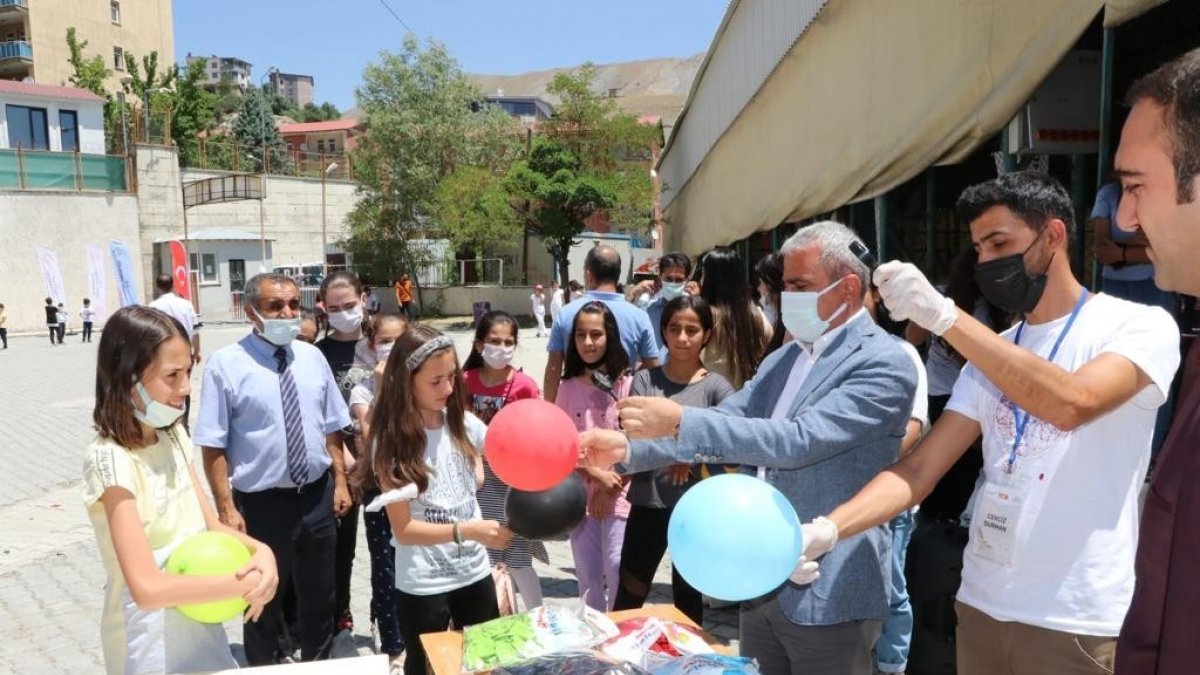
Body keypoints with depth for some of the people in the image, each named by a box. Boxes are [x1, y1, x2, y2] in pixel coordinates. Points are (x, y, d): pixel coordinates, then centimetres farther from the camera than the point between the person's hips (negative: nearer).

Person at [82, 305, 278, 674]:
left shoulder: (174, 436, 0)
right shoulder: (110, 460, -24)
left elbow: (210, 525, 2)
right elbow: (147, 589, -29)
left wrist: (260, 551, -17)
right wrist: (247, 583, -24)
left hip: (201, 623, 6)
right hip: (151, 643, -6)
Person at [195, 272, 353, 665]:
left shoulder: (313, 358, 2)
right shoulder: (227, 364, -13)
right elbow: (214, 446, -14)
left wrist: (340, 482, 6)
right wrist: (226, 508, -16)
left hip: (317, 497, 4)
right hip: (261, 503, -4)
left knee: (319, 599, 21)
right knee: (263, 602, 17)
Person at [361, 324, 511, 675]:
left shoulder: (462, 422, -3)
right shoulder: (391, 441, -14)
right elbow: (403, 529, -16)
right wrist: (467, 531, -29)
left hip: (475, 572, 4)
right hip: (422, 586, -4)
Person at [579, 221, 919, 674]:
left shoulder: (884, 363, -15)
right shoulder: (784, 358, 10)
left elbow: (799, 440, -27)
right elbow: (724, 422, 4)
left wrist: (681, 421, -32)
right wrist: (628, 448, -11)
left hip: (828, 594, -7)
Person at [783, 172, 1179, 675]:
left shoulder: (1140, 326, -7)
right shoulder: (992, 354, 9)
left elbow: (1071, 403, -28)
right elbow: (920, 468, 0)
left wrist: (943, 315, -29)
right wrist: (827, 530, -15)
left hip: (1074, 620, -5)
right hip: (979, 603, 5)